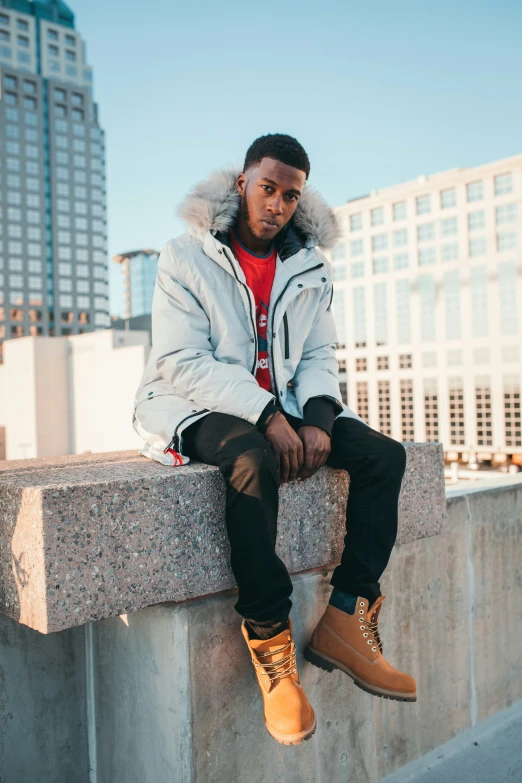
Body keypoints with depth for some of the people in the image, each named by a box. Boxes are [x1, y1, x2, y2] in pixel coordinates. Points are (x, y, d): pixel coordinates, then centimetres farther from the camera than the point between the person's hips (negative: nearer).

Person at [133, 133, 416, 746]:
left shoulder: (309, 267, 11)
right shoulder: (186, 257, -5)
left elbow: (318, 356, 9)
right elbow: (183, 362, -14)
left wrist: (318, 418, -14)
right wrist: (267, 417, -25)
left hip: (284, 406, 6)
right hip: (201, 408, -5)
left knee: (384, 455, -13)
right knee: (253, 460, -38)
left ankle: (344, 619, -12)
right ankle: (269, 639, -24)